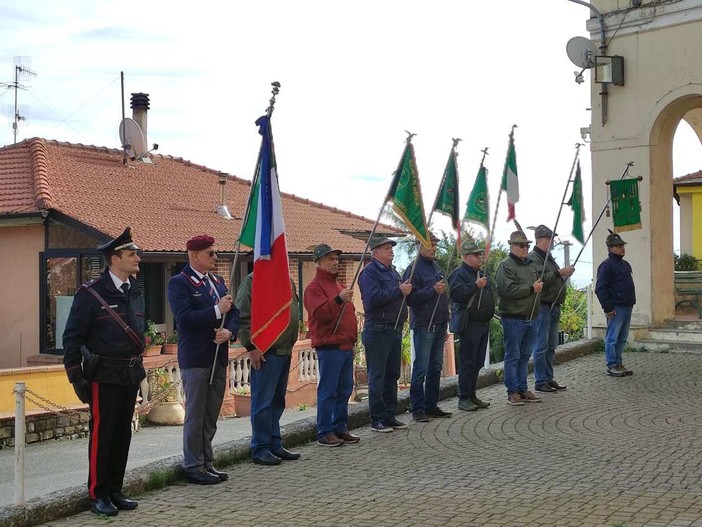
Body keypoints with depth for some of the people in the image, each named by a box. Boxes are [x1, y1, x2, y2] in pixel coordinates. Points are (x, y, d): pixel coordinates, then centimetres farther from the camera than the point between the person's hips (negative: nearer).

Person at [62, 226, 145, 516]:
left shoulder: (135, 292, 11)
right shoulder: (90, 294, -10)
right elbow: (72, 337, -8)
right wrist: (75, 375, -11)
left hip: (131, 375, 7)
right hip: (104, 375, -6)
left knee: (123, 434, 11)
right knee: (102, 434, 0)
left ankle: (115, 490, 22)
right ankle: (98, 495, 10)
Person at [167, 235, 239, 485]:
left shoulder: (218, 281, 14)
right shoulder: (179, 283, -9)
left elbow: (233, 312, 13)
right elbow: (184, 318, -20)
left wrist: (229, 331, -7)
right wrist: (216, 311, -21)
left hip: (218, 358, 7)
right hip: (195, 359, -7)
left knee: (211, 414, 13)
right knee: (195, 414, 1)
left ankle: (207, 462, 23)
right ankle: (193, 467, 9)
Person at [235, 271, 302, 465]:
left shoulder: (287, 280, 15)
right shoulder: (253, 281, -10)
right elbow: (242, 316, -15)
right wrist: (250, 346, -16)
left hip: (285, 352, 8)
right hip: (265, 352, -8)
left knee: (278, 400, 14)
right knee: (263, 401, -3)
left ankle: (275, 445, 22)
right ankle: (261, 449, 5)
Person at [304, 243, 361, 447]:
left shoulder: (339, 285, 22)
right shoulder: (314, 287, -7)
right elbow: (320, 314, -21)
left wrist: (353, 339, 25)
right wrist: (338, 299, -32)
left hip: (346, 346, 9)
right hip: (329, 347, -9)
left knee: (344, 390, 11)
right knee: (328, 390, -6)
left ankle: (340, 428, 19)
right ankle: (324, 433, -2)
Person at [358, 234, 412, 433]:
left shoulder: (392, 271, 17)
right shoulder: (369, 272, -10)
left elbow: (401, 296, 27)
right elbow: (373, 299, -24)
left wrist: (406, 290, 5)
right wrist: (398, 291, -20)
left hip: (395, 329, 9)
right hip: (378, 330, -9)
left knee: (392, 375, 13)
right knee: (377, 377, -3)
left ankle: (390, 416, 21)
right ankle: (377, 419, 2)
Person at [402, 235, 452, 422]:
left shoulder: (436, 266, 16)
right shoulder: (414, 269, -10)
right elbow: (411, 298, -19)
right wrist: (433, 290, -25)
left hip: (439, 324, 8)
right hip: (423, 325, -8)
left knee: (436, 366, 11)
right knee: (421, 368, -5)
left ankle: (431, 405, 19)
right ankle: (418, 408, 1)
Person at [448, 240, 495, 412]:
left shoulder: (481, 274, 19)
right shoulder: (459, 273, -10)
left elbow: (489, 295, 31)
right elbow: (456, 294, -25)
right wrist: (475, 286, -28)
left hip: (483, 323, 9)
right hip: (469, 325, -9)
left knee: (478, 362, 12)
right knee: (468, 362, -6)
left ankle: (472, 395, 20)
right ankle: (464, 399, -1)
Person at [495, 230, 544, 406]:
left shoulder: (531, 264, 16)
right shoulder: (506, 266, -11)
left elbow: (538, 284, 31)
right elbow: (507, 290, -23)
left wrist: (540, 285, 8)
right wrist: (531, 288, -17)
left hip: (530, 317, 8)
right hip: (513, 318, -8)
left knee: (525, 356, 14)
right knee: (513, 356, -1)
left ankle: (523, 389, 22)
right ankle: (512, 392, 5)